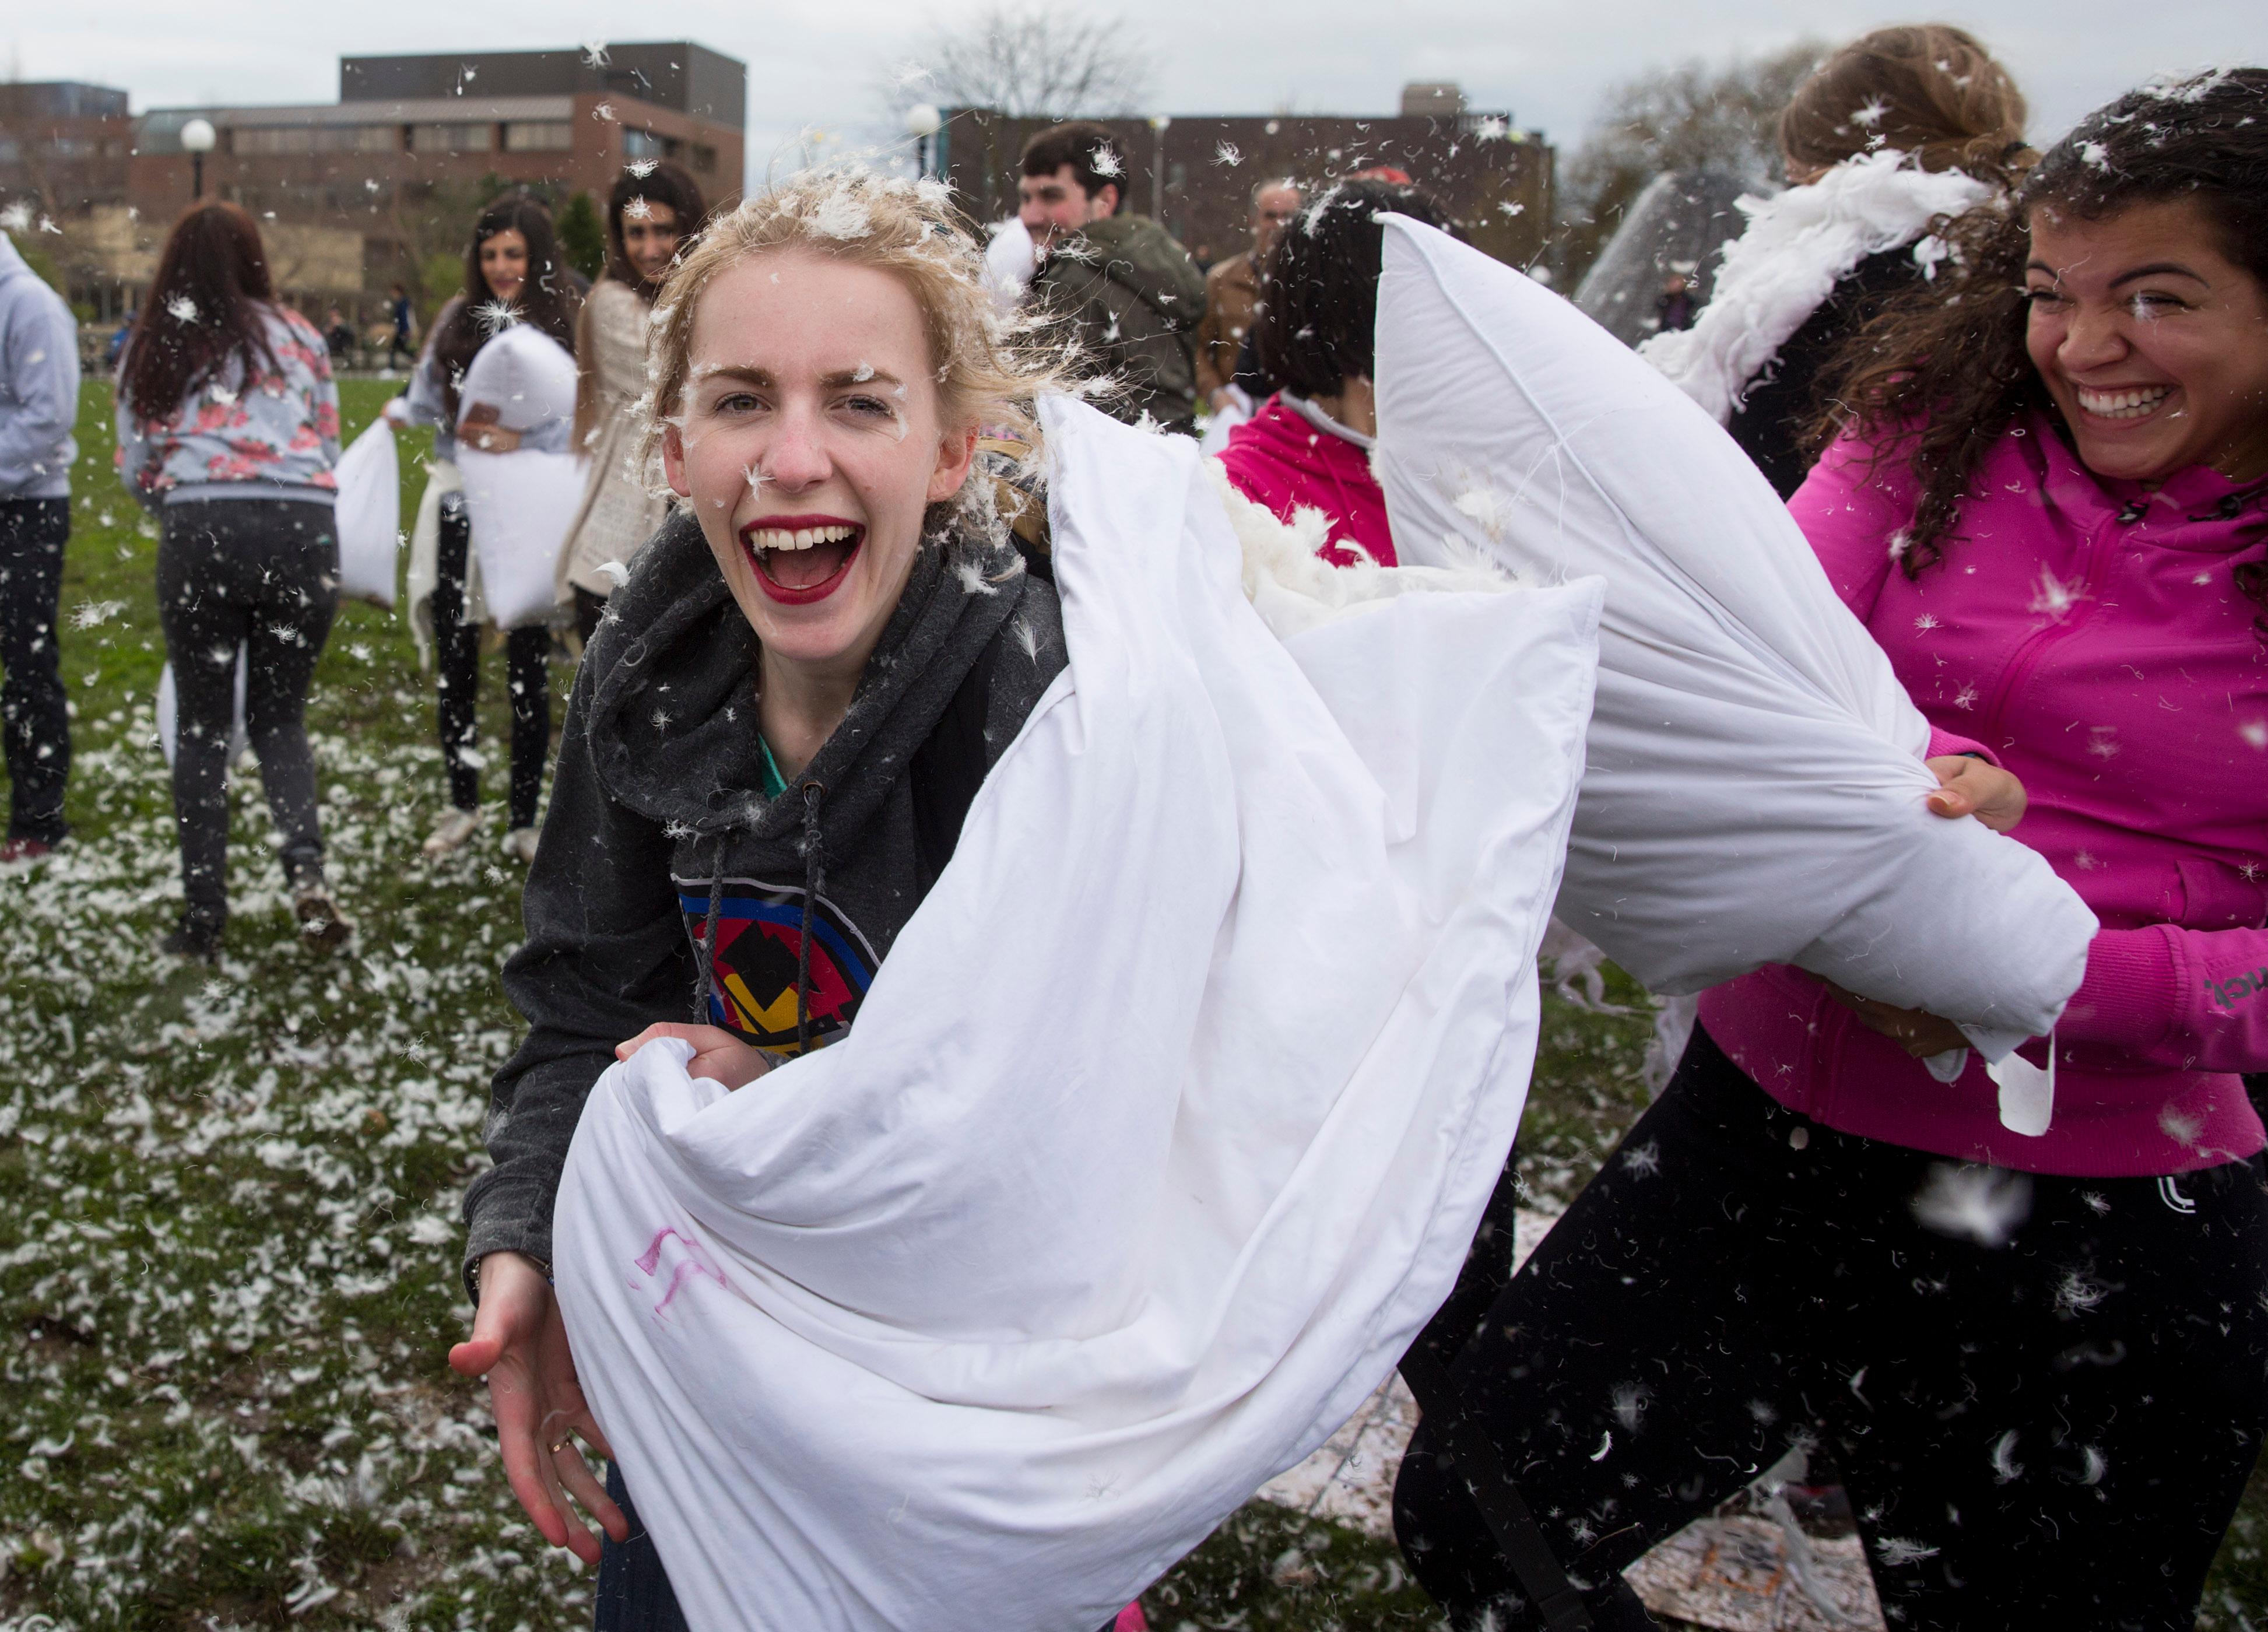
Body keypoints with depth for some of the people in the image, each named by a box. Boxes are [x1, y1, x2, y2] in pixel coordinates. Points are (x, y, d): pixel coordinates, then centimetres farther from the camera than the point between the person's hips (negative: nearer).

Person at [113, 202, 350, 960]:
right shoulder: (297, 336, 13)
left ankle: (204, 919, 10)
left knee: (203, 727, 9)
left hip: (201, 531, -1)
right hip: (304, 529, 1)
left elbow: (134, 469, 15)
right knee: (279, 716, 14)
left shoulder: (151, 351, 13)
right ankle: (306, 867, -9)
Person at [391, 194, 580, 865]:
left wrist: (525, 439, -23)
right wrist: (401, 411, -7)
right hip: (460, 502, 4)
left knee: (528, 671, 4)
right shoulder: (458, 318, 9)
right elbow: (427, 400, 12)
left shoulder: (573, 322, -4)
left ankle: (524, 821, 16)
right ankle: (462, 805, 27)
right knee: (455, 664, 10)